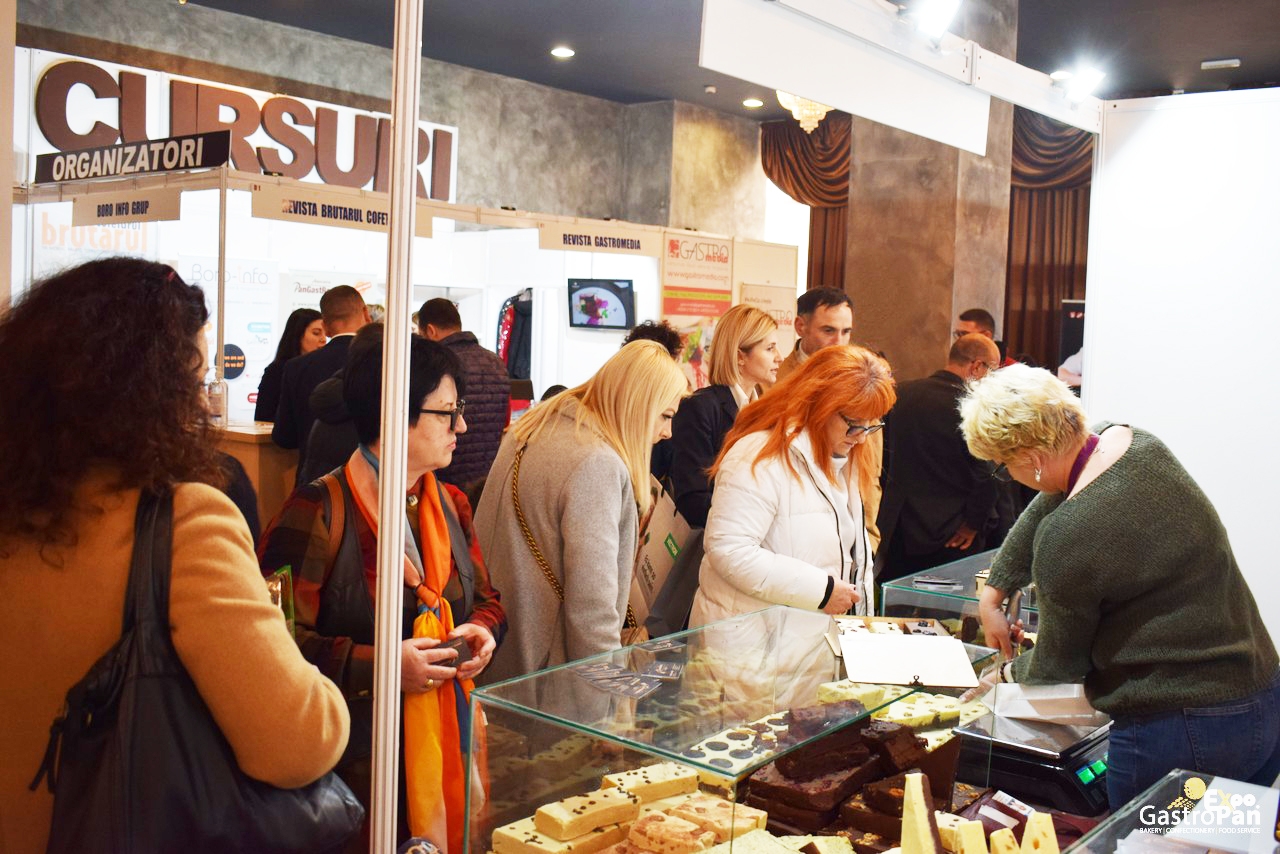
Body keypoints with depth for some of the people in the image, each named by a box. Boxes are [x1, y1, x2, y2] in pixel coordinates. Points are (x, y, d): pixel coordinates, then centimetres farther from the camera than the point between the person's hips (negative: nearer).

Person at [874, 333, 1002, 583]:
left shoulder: (900, 394, 2)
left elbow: (882, 460, 8)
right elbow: (986, 476, -16)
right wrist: (973, 523, -2)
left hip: (895, 535, 5)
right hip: (951, 538, -5)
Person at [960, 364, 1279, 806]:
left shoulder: (1065, 539, -24)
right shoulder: (1138, 444, -1)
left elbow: (1060, 662, -6)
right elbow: (1045, 508, 17)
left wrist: (1012, 671, 15)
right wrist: (993, 592, 20)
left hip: (1181, 737, -8)